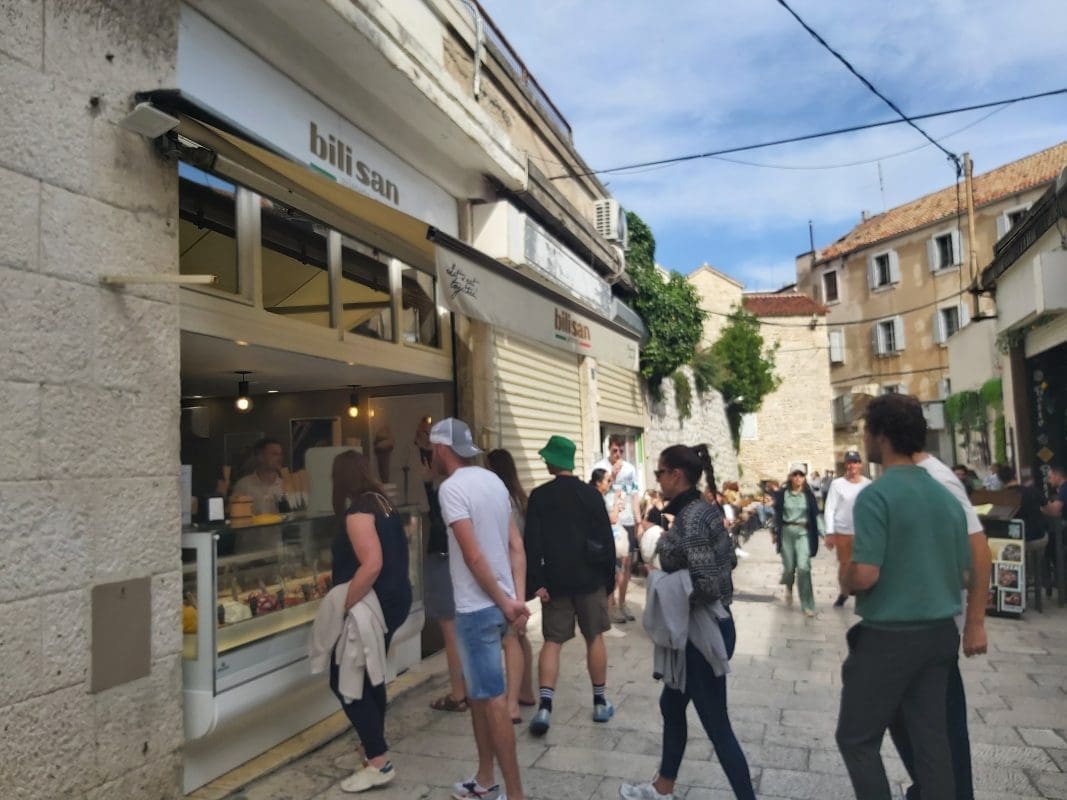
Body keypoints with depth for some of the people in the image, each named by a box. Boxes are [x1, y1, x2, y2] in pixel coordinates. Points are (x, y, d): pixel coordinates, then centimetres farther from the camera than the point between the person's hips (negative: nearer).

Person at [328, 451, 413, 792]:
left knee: (345, 681, -1)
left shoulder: (358, 511, -19)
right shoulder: (382, 503, 9)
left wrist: (345, 606, -22)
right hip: (392, 601, 10)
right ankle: (375, 748, 33)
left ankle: (379, 762, 1)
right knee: (368, 678, 20)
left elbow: (372, 564, -29)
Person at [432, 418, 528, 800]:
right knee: (478, 693, 19)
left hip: (478, 608, -9)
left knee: (493, 700, 1)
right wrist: (517, 599, 0)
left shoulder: (451, 487, -15)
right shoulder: (493, 480, 9)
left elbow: (473, 556, -20)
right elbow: (516, 546, 5)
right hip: (497, 603, 9)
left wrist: (505, 603, -11)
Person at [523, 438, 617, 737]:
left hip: (555, 580, -1)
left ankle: (545, 706, -7)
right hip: (590, 578, 1)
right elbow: (607, 540, 1)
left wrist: (537, 581, -8)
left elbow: (532, 543, -9)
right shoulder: (592, 494, -1)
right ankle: (600, 703, 21)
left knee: (552, 641, 4)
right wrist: (609, 578, 9)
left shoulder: (539, 496, -4)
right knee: (594, 638, 13)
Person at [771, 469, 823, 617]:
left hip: (803, 533, -1)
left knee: (803, 567, -12)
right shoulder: (782, 494, 0)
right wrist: (775, 532, 5)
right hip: (787, 532, 1)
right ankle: (788, 587, 42)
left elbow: (816, 515, 1)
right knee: (789, 567, 6)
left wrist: (823, 533, -6)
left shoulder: (809, 495, 1)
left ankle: (807, 605, -2)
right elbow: (777, 514, 6)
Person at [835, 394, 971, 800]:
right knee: (932, 738, 15)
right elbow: (963, 575, 12)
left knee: (856, 738, 7)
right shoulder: (947, 496, 6)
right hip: (940, 633, 7)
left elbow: (865, 575, -24)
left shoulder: (876, 495, -18)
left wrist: (844, 580, -3)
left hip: (889, 636, -7)